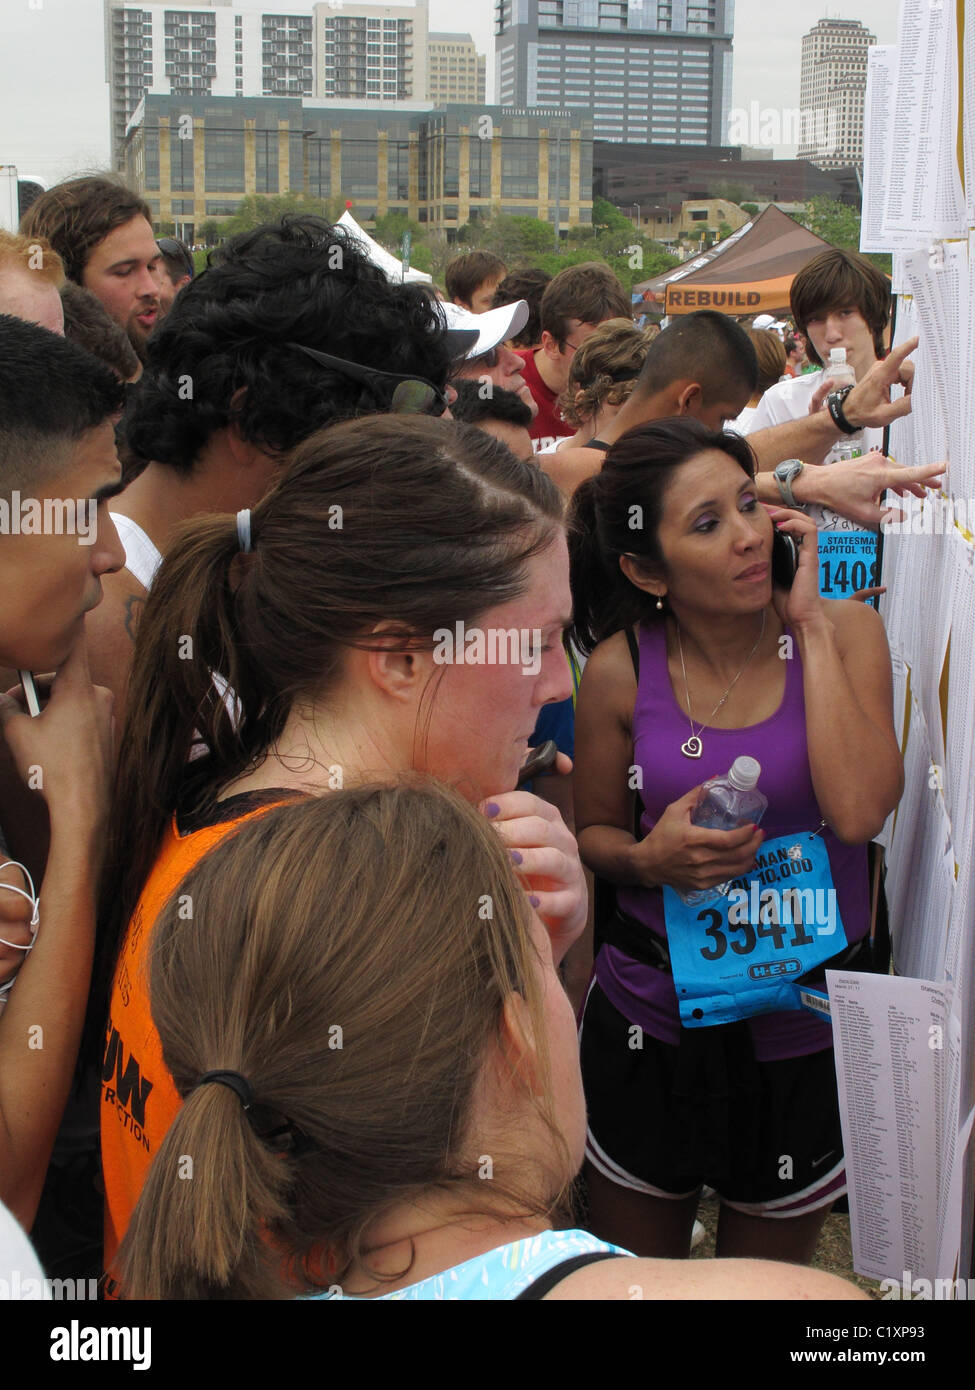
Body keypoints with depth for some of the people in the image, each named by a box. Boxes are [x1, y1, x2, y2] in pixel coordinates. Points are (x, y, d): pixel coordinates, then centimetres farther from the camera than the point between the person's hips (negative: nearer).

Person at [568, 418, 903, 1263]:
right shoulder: (621, 669, -10)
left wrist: (810, 625, -21)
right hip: (654, 1012, 0)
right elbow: (591, 832, 5)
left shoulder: (842, 631, -10)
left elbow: (857, 811, -25)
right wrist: (650, 857, -19)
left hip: (804, 1017, 0)